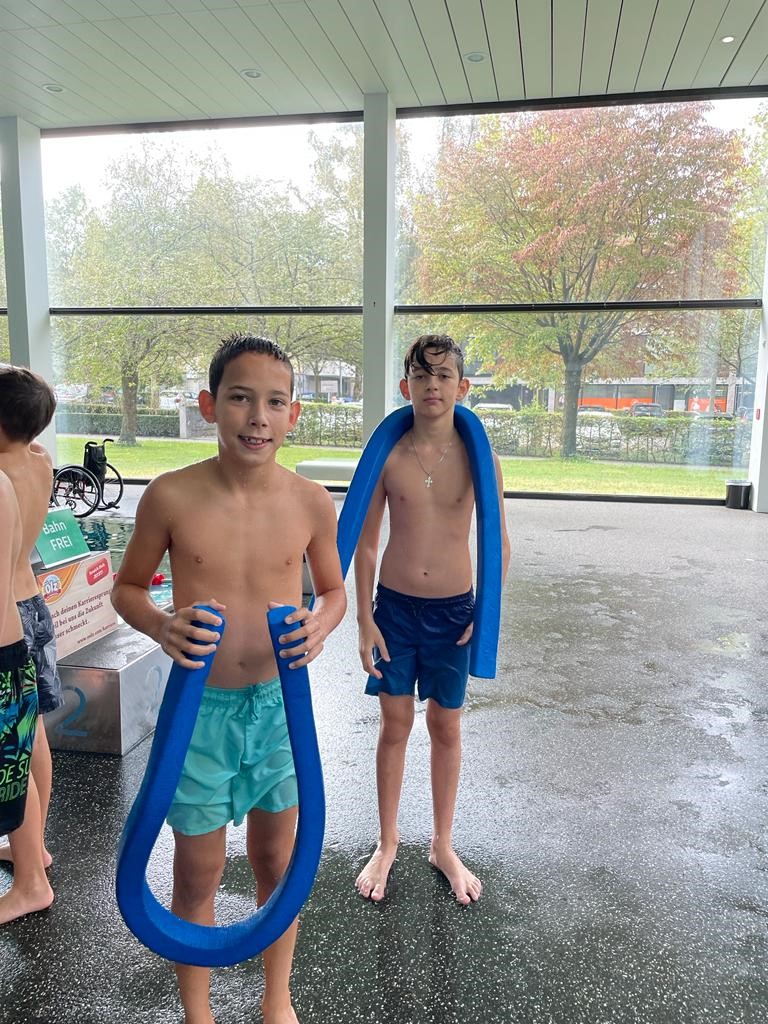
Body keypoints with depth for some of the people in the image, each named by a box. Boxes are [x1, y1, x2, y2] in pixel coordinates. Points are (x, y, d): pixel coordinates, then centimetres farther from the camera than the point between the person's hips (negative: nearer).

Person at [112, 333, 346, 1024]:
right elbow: (127, 587, 1)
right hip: (200, 707, -1)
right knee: (198, 876, 16)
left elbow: (334, 588, 6)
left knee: (276, 863, 20)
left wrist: (321, 623, -16)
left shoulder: (312, 503, -9)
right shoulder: (171, 497, -14)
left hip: (280, 704, 2)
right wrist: (161, 626, -20)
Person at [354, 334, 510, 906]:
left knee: (447, 727, 13)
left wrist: (486, 613, -7)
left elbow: (498, 543, 0)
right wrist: (365, 621, -4)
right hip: (395, 606, 0)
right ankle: (387, 845, 32)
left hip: (454, 609, 0)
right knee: (395, 725, 12)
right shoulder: (387, 457, -7)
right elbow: (366, 544, -2)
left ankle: (443, 846, 34)